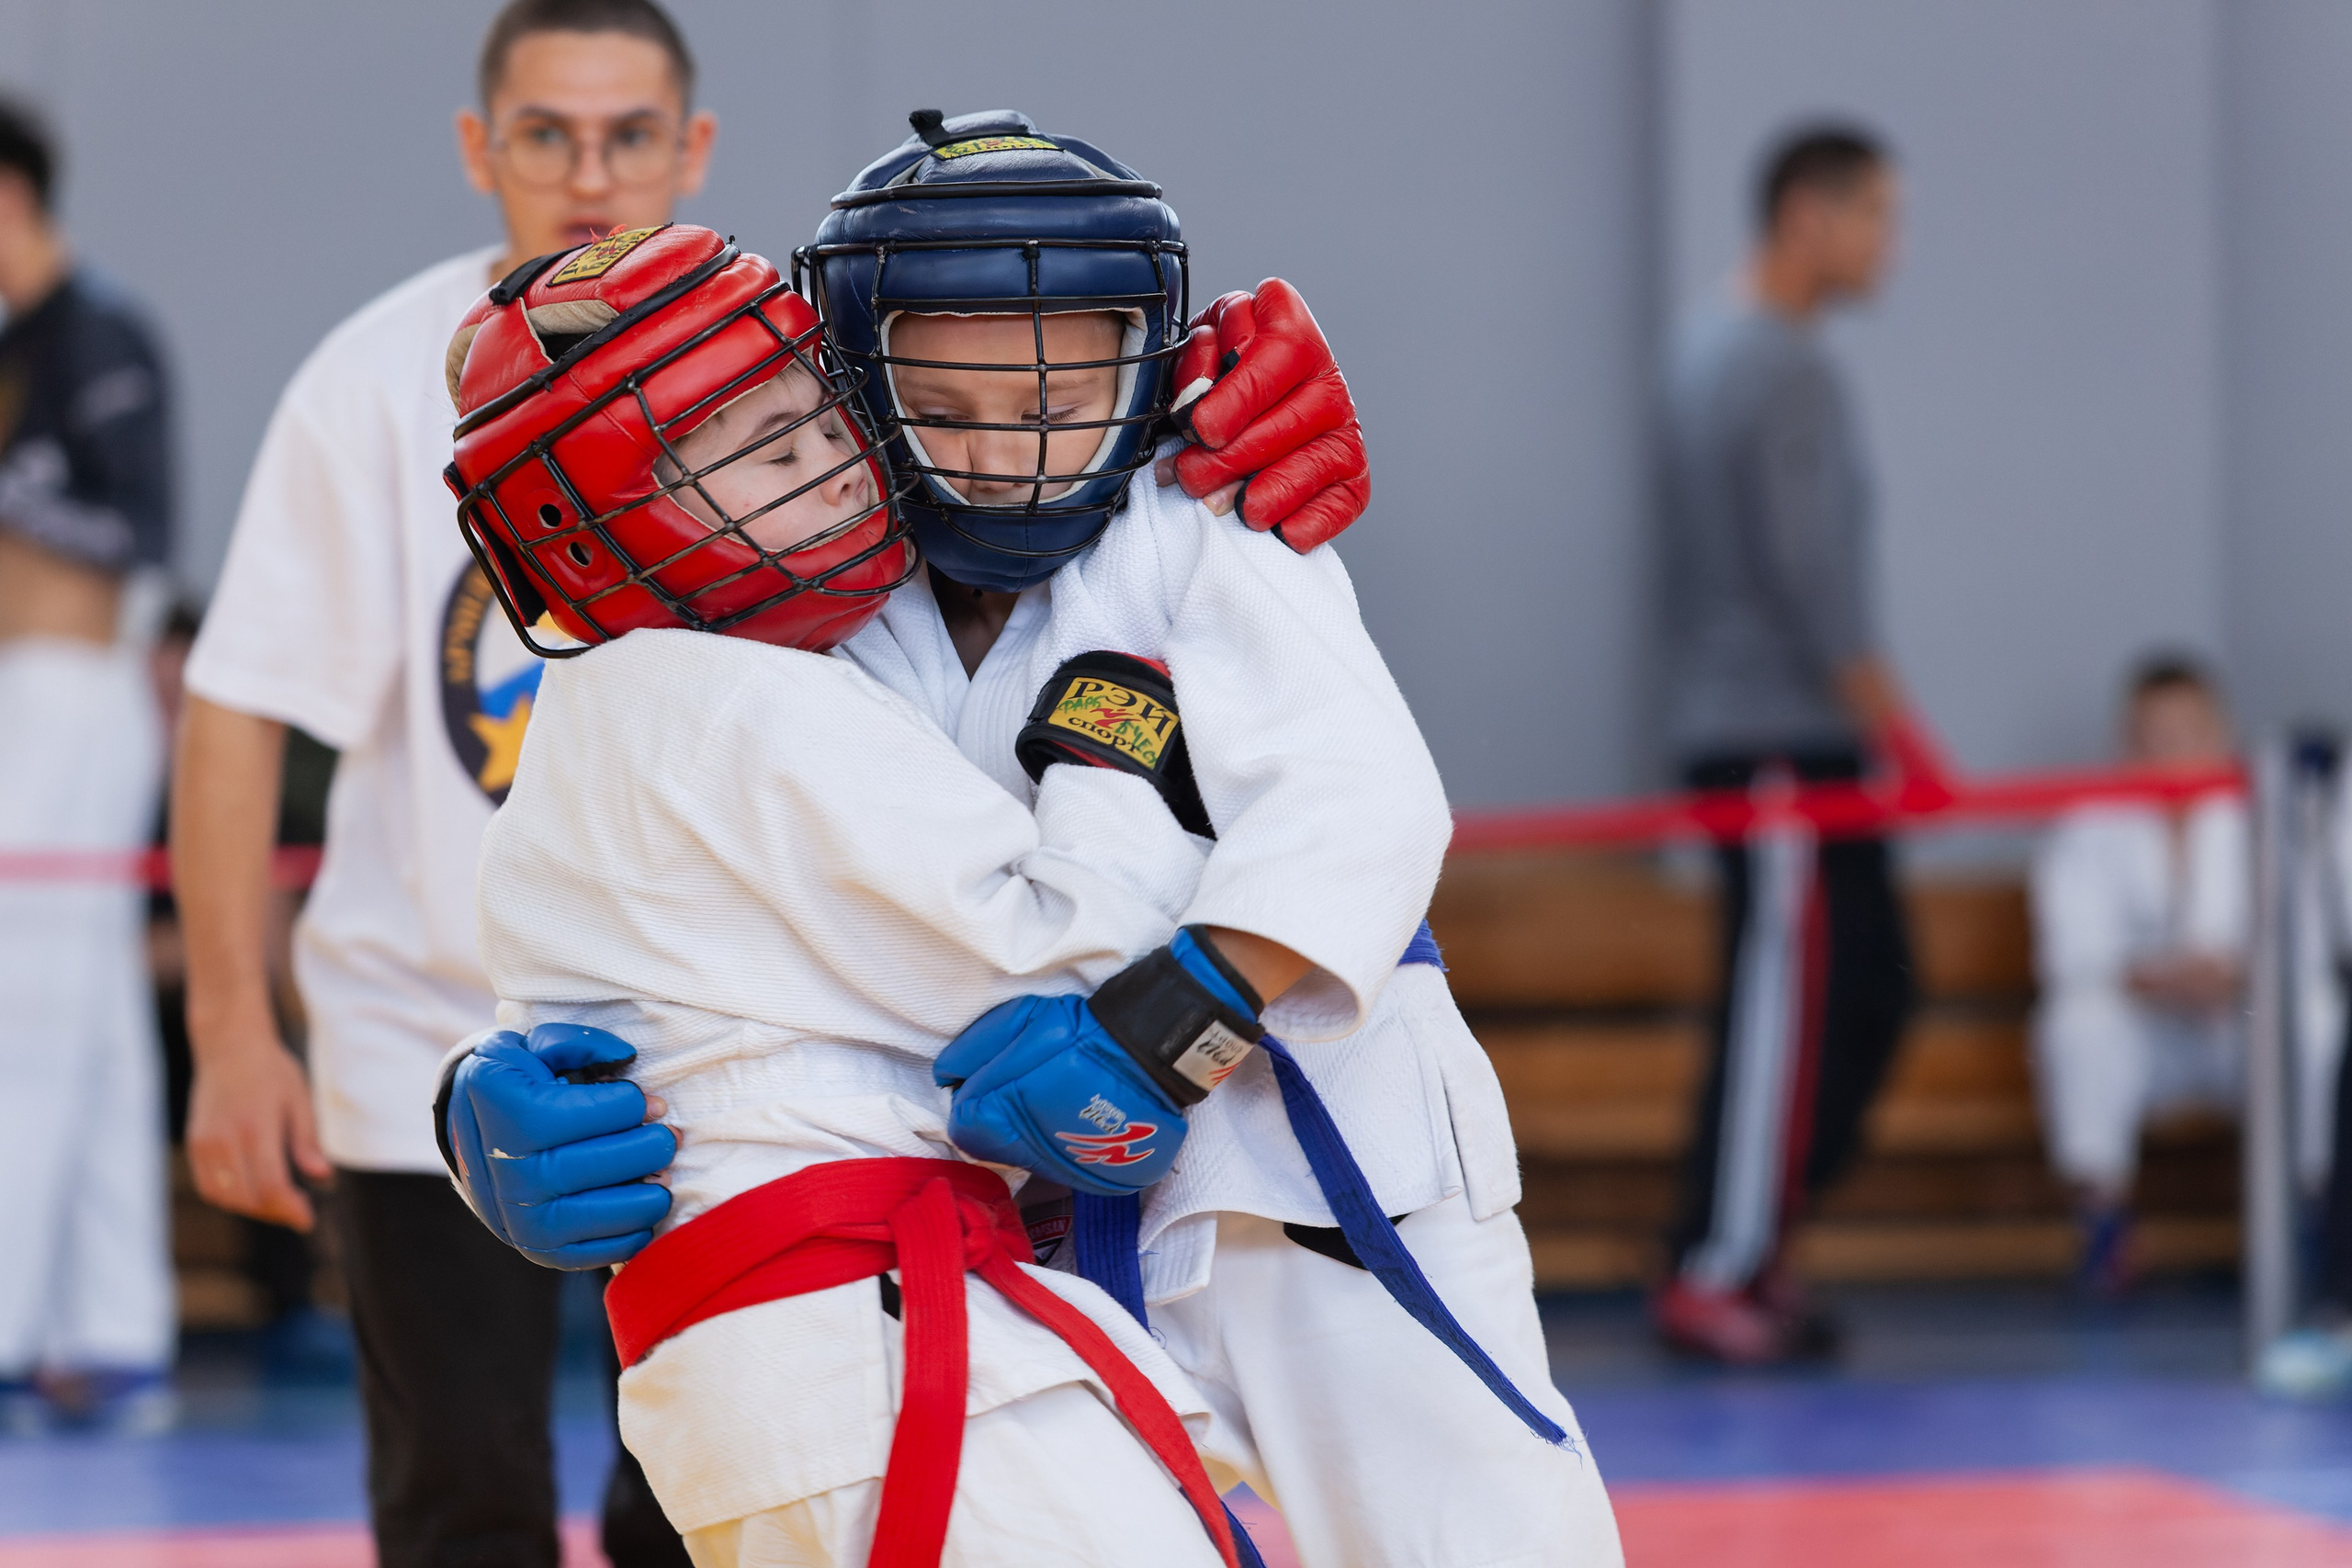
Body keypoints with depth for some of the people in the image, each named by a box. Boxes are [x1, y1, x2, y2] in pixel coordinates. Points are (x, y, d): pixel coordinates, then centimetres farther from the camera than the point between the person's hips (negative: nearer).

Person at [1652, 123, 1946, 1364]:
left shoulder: (1708, 355, 17)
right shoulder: (1789, 373, -14)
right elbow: (1812, 577, -19)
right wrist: (1899, 734, -16)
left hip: (1734, 729, 10)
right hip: (1783, 738, -10)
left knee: (1870, 986, 11)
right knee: (1785, 1006, -7)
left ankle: (1745, 1239, 13)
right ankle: (1712, 1278, -5)